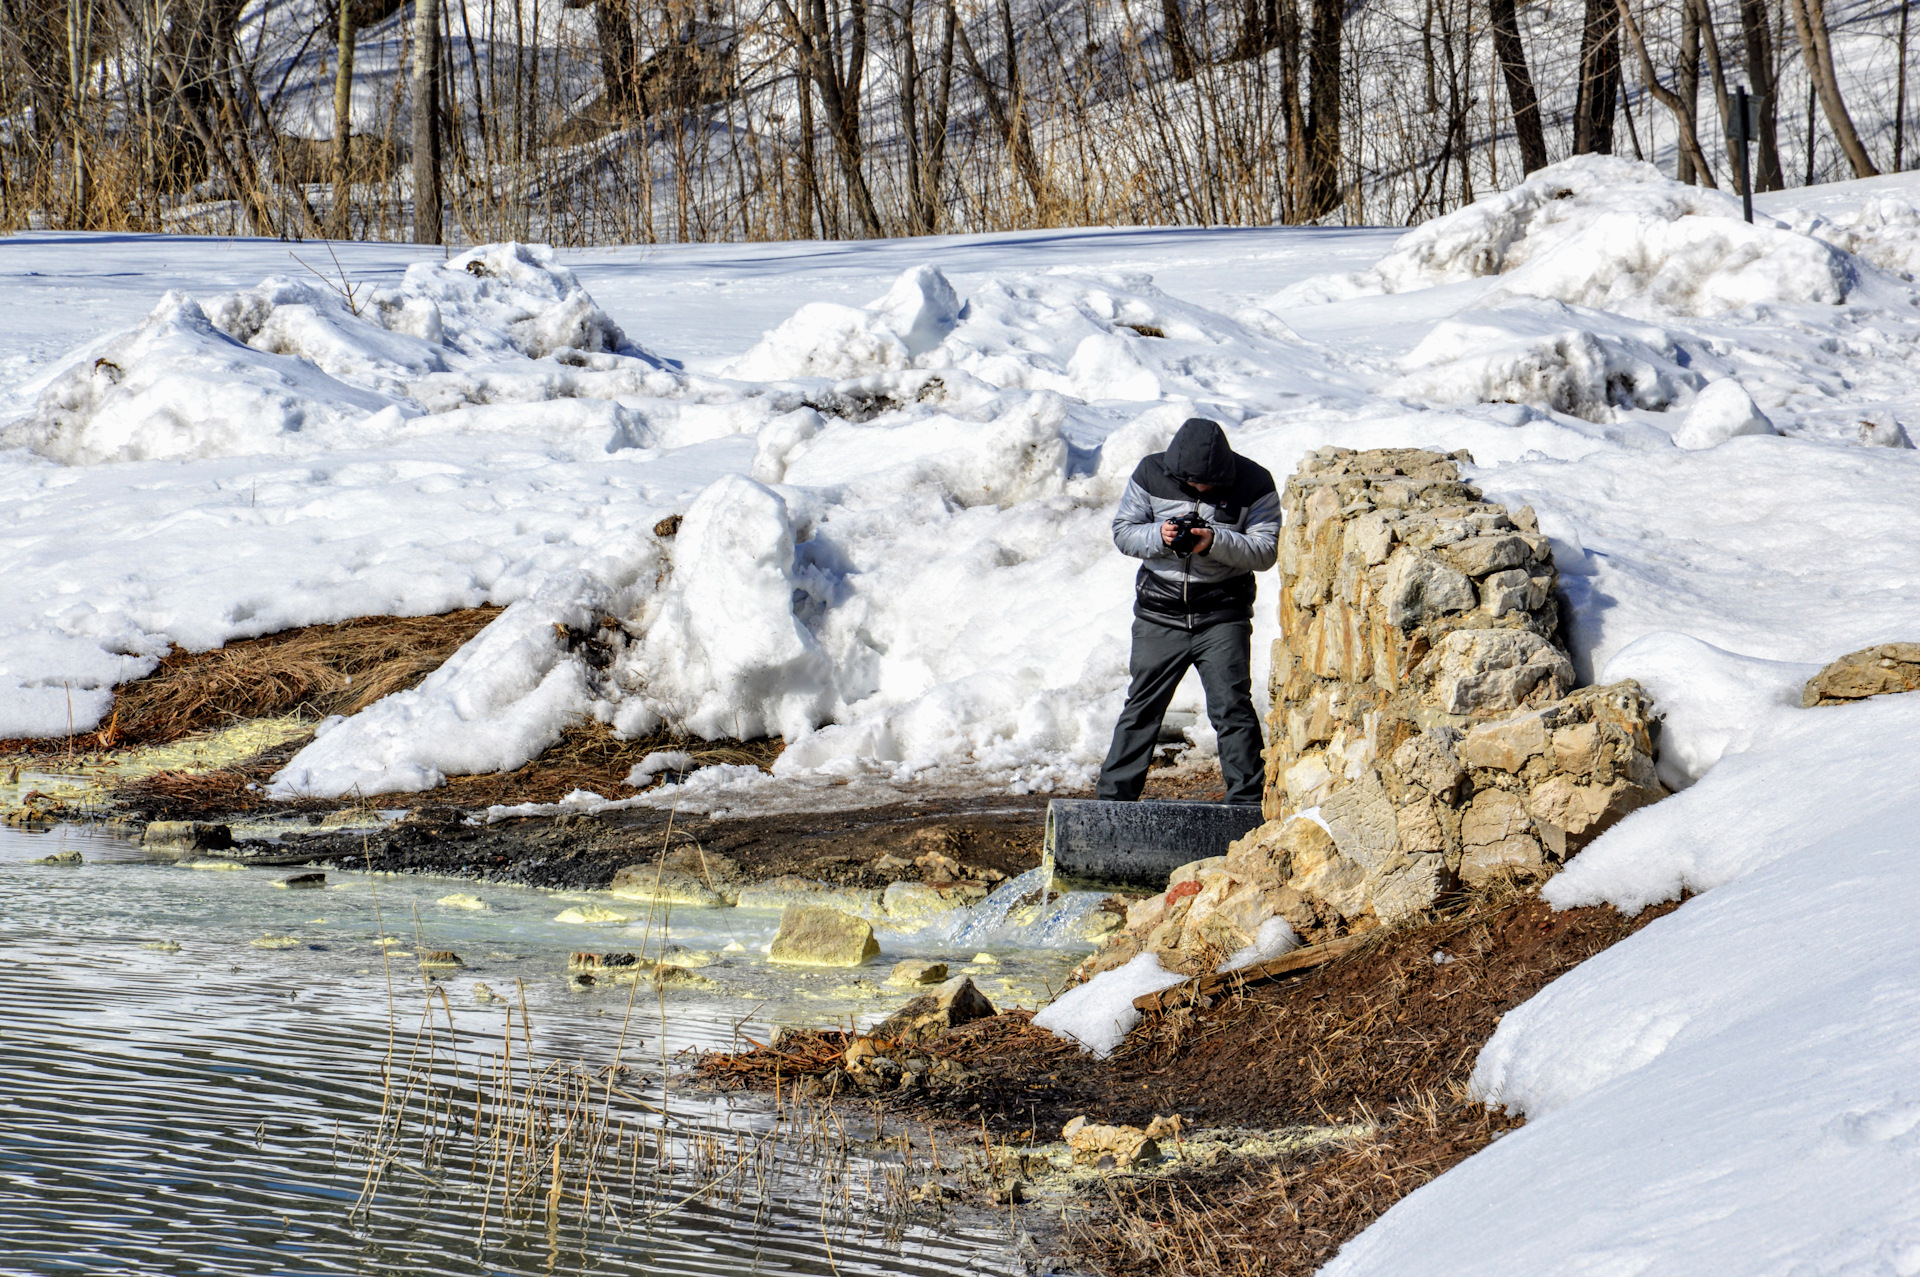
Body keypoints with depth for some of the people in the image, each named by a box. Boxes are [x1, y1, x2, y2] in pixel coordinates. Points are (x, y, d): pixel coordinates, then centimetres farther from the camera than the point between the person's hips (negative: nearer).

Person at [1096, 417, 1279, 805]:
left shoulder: (1254, 484, -7)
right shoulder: (1151, 474, -2)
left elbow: (1266, 552, -8)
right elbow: (1123, 531, 2)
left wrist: (1216, 542, -24)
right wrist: (1159, 537, -18)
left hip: (1222, 615, -2)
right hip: (1160, 610, 2)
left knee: (1232, 707, -8)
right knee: (1141, 706, 5)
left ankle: (1246, 800, -2)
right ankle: (1112, 796, 12)